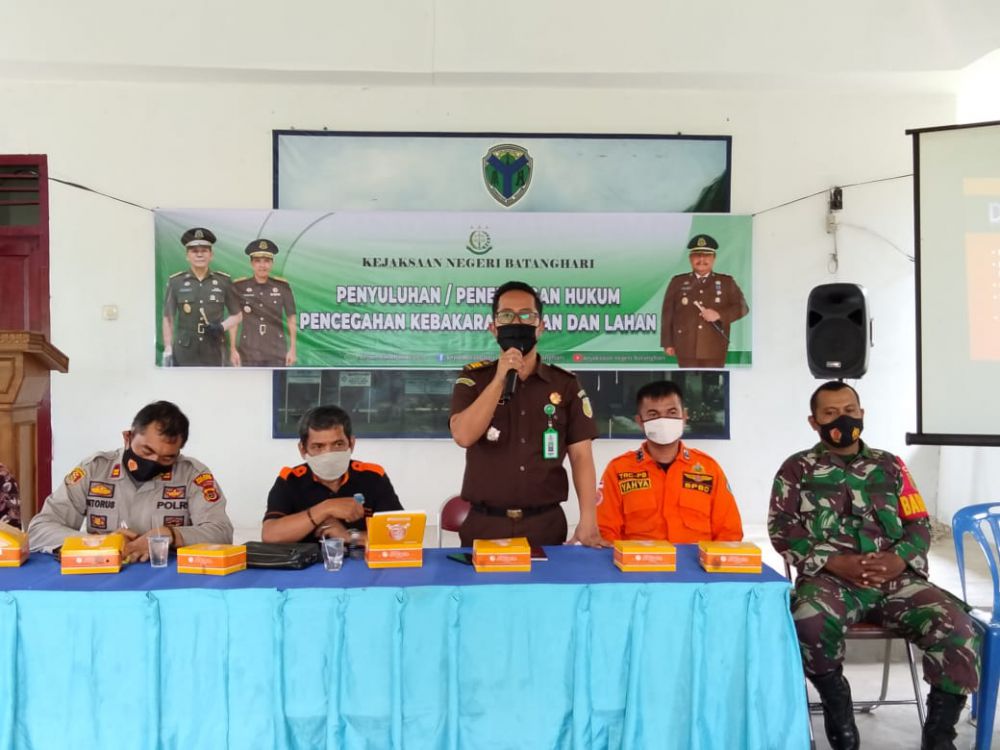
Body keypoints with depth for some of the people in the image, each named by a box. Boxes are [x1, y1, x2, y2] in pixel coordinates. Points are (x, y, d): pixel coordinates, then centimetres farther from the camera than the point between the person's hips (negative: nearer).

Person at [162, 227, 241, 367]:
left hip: (213, 355, 1)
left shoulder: (224, 281, 2)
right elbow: (168, 319, 5)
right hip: (184, 356, -1)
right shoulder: (176, 282, 1)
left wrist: (222, 327, -12)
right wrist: (168, 351, -1)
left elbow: (237, 315, 8)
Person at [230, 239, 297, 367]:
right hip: (249, 352, 0)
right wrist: (233, 349, -2)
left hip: (276, 352, 0)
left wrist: (292, 348, 0)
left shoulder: (282, 286, -1)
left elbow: (291, 319, 3)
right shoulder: (239, 287, -2)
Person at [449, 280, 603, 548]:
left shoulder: (566, 384, 3)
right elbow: (463, 436, -14)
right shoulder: (473, 378, 2)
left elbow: (581, 456, -1)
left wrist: (588, 521, -12)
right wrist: (500, 379, -19)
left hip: (546, 525, 1)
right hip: (484, 525, 0)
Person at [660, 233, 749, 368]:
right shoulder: (677, 282, 7)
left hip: (714, 349, 0)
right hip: (687, 347, 0)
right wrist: (667, 343, 0)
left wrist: (719, 315, -14)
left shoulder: (727, 282, 8)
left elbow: (742, 308, 3)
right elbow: (667, 314, 5)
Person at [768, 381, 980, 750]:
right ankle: (837, 703, -6)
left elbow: (919, 523, 14)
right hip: (831, 578, -3)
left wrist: (899, 559, -9)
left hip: (895, 578, 3)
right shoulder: (798, 468, 10)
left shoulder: (889, 465, 19)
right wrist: (833, 562, -13)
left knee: (958, 628, -24)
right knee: (809, 623, -36)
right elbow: (782, 529, 1)